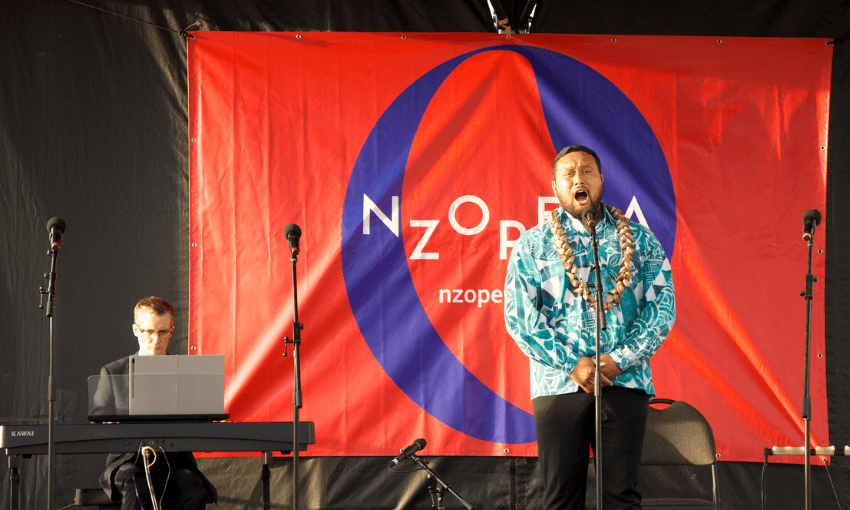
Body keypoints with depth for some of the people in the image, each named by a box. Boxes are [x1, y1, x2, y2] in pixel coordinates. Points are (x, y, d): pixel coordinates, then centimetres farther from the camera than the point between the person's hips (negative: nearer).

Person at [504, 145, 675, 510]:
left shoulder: (639, 241, 12)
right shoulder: (533, 244, 9)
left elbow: (662, 305, 4)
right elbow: (520, 316, 0)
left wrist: (619, 360, -9)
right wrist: (572, 363, -10)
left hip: (624, 382, 1)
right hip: (558, 383, 0)